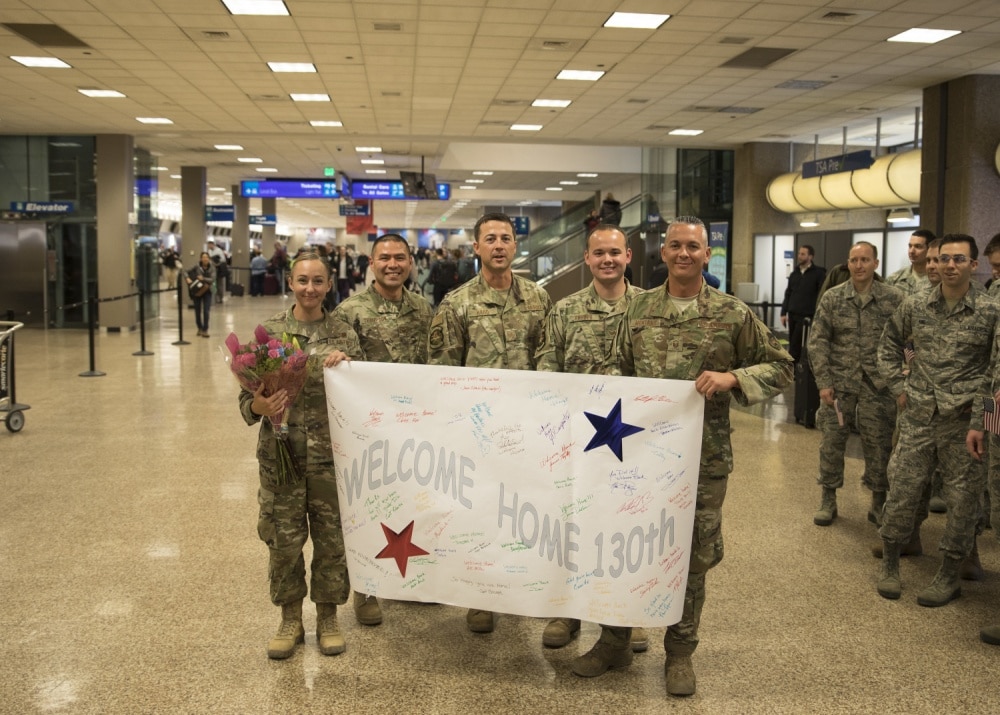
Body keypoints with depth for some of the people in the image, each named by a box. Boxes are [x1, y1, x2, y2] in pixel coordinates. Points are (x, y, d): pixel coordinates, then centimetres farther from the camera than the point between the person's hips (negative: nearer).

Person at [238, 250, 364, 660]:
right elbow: (247, 398, 2)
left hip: (331, 454, 1)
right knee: (284, 539, 7)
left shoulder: (344, 335, 3)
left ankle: (328, 617, 27)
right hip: (281, 454, 0)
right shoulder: (268, 331, 1)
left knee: (333, 538, 8)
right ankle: (290, 620, 26)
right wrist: (260, 405, -19)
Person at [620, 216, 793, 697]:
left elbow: (781, 368, 2)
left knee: (692, 556, 8)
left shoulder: (732, 314, -2)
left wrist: (732, 378, -15)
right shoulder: (639, 308, 5)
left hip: (704, 457, -2)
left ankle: (680, 651, 26)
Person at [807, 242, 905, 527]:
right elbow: (817, 341, 1)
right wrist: (823, 382, -6)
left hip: (878, 386, -1)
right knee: (831, 441, 6)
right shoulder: (832, 298, 1)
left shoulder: (894, 298, -2)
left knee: (878, 444, 6)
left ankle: (879, 501, 23)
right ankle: (828, 499, 21)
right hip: (838, 383, 1)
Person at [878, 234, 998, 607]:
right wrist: (899, 387, 8)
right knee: (902, 491, 5)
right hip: (918, 417, 2)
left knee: (962, 500, 6)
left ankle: (949, 575, 21)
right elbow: (889, 346, 18)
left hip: (964, 422, -2)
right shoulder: (915, 305, 4)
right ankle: (889, 564, 22)